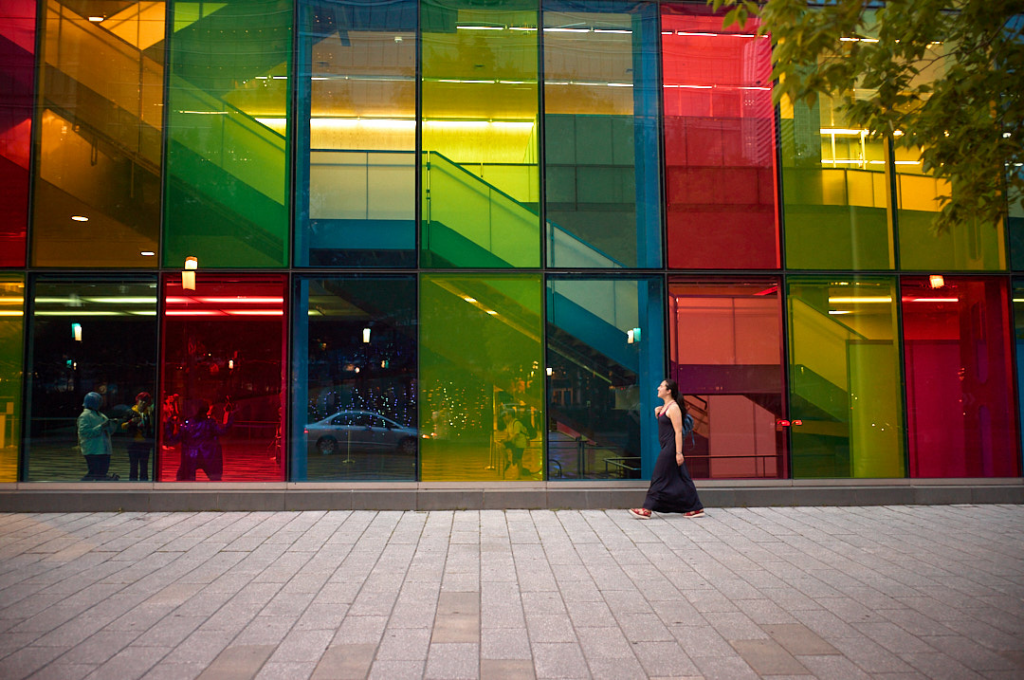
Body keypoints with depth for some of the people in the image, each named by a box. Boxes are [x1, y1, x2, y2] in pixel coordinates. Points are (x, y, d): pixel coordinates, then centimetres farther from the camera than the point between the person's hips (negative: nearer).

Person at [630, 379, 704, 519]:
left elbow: (678, 431, -19)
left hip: (671, 448, -10)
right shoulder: (665, 406, 13)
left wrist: (678, 452, -23)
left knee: (659, 478, -4)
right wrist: (657, 412, 8)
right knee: (681, 479, 11)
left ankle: (647, 510, 2)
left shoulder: (673, 408, -15)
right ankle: (696, 508, 15)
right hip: (666, 448, 10)